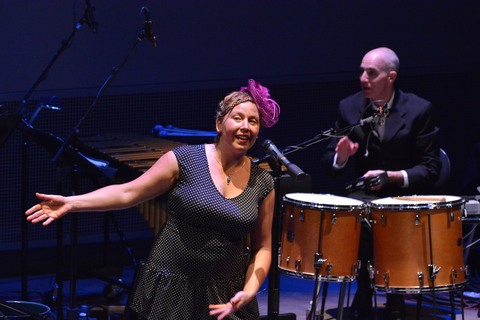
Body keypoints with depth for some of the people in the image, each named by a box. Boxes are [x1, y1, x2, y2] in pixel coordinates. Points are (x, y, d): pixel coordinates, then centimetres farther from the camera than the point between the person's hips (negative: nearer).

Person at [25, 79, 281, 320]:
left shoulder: (262, 184, 1)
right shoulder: (184, 160, -6)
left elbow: (262, 248, 7)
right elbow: (127, 193, -5)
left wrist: (249, 291, -9)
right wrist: (71, 202, -14)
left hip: (224, 298, 2)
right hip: (170, 291, -2)